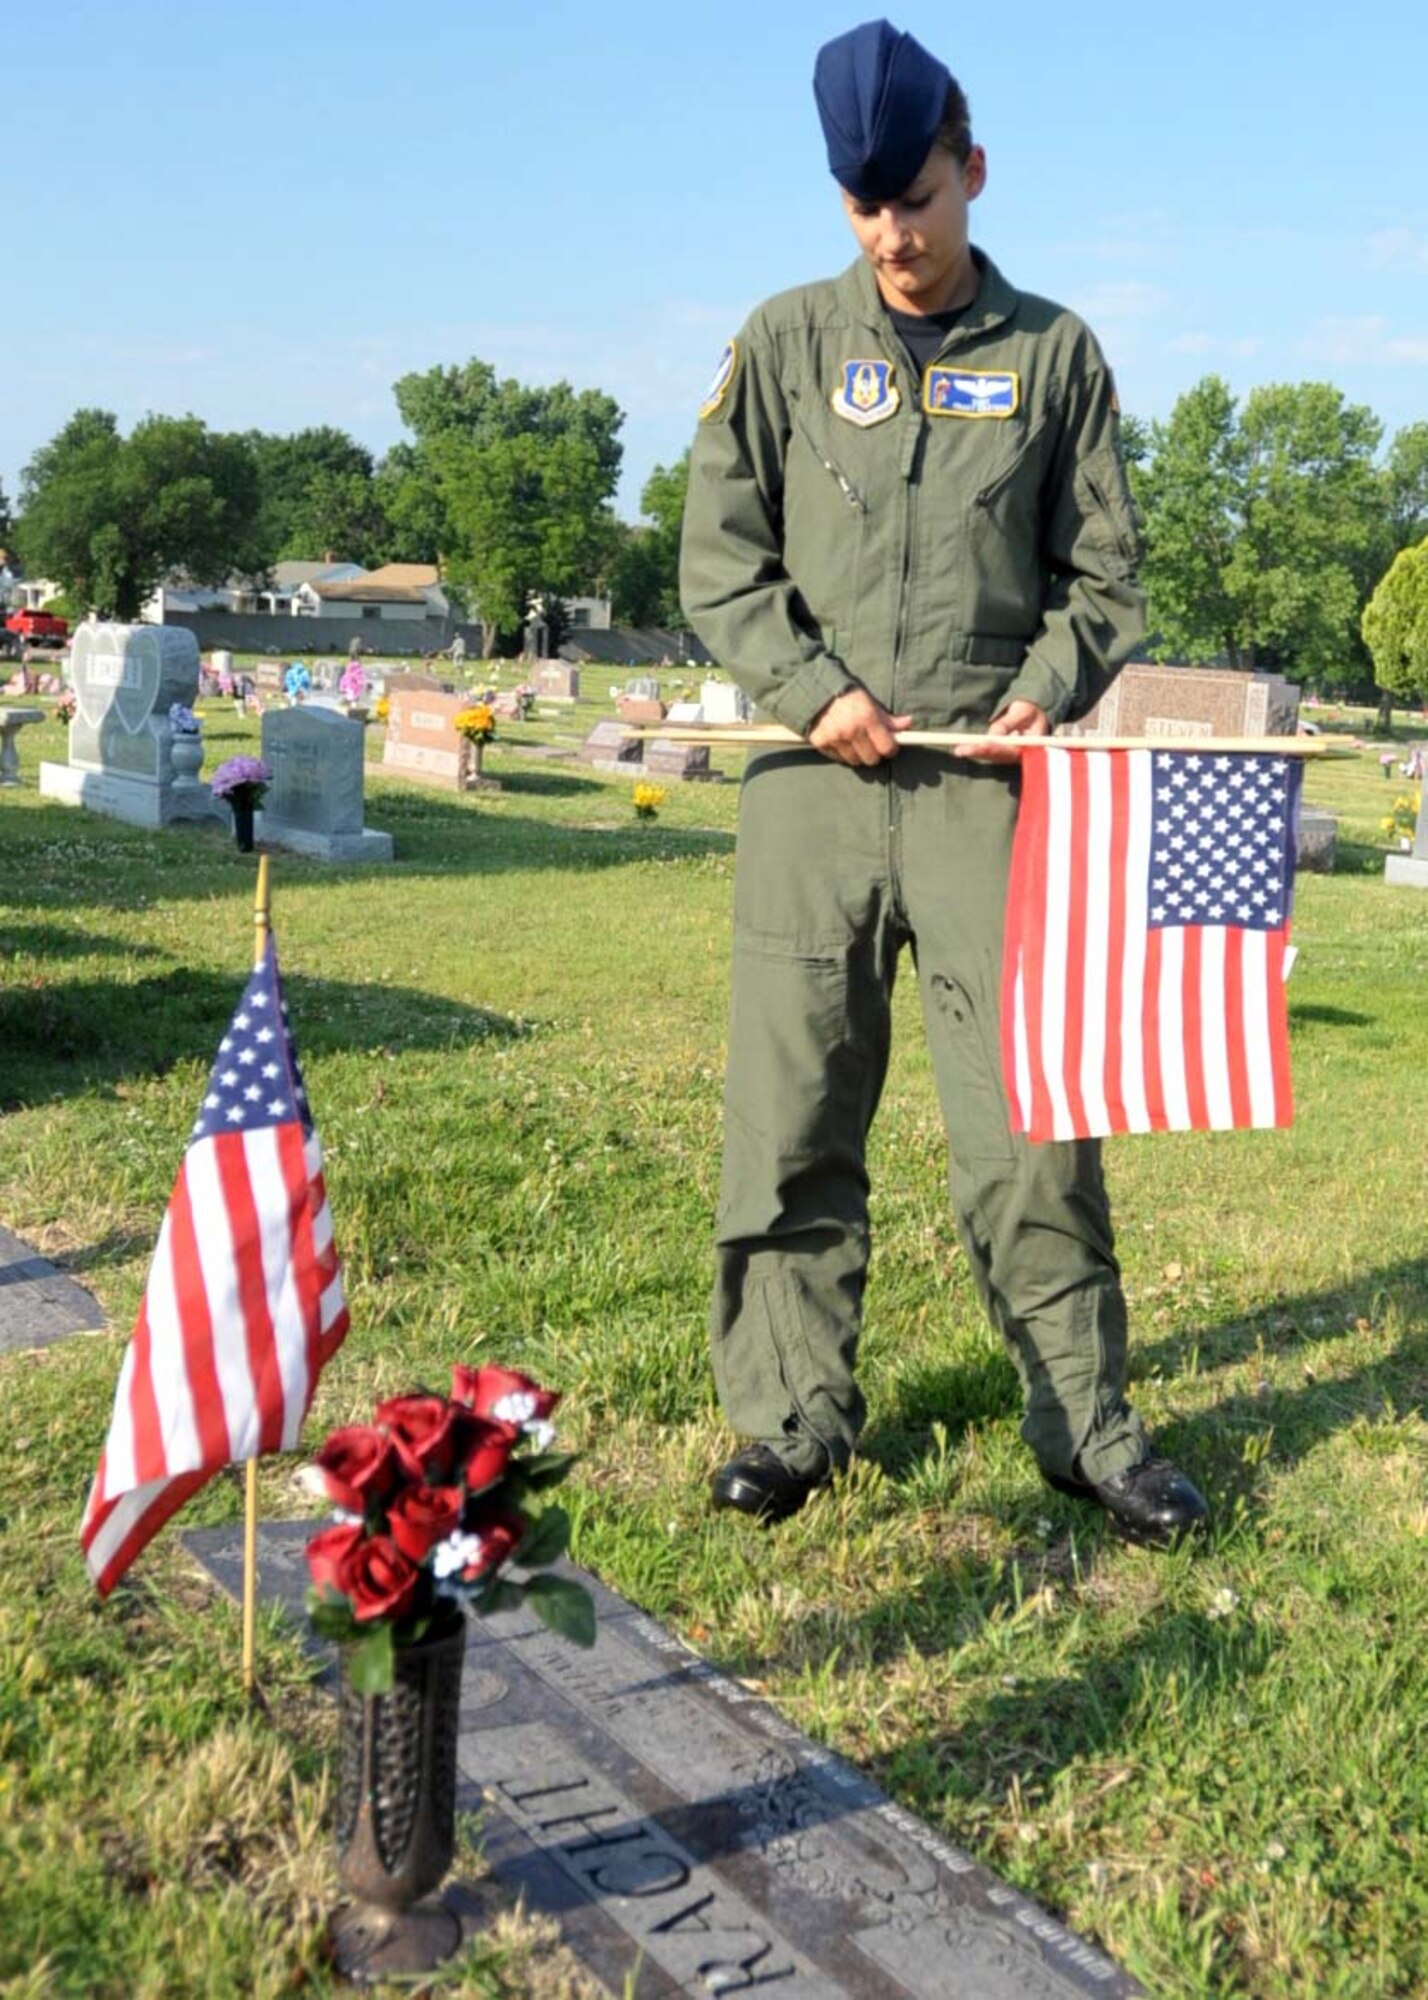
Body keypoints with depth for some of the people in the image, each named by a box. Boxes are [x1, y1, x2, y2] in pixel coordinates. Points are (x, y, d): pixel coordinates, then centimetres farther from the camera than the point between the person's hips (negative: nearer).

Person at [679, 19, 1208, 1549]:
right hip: (815, 783, 1)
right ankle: (791, 1414, 15)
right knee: (792, 1118, 3)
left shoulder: (1052, 353, 10)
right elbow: (719, 555, 7)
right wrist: (812, 689, -8)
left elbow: (1102, 573, 13)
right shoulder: (788, 341, 10)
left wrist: (1051, 688, -6)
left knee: (1031, 1111, -2)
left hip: (987, 785, 0)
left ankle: (1085, 1422, 11)